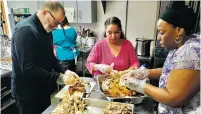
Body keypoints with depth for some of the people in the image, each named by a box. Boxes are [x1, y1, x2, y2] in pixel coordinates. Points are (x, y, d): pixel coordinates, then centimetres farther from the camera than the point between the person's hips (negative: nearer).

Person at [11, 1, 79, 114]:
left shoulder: (46, 29, 5)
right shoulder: (25, 30, -23)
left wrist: (64, 72, -3)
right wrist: (59, 77, -24)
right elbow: (28, 68, -28)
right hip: (27, 94, -8)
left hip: (44, 89, 8)